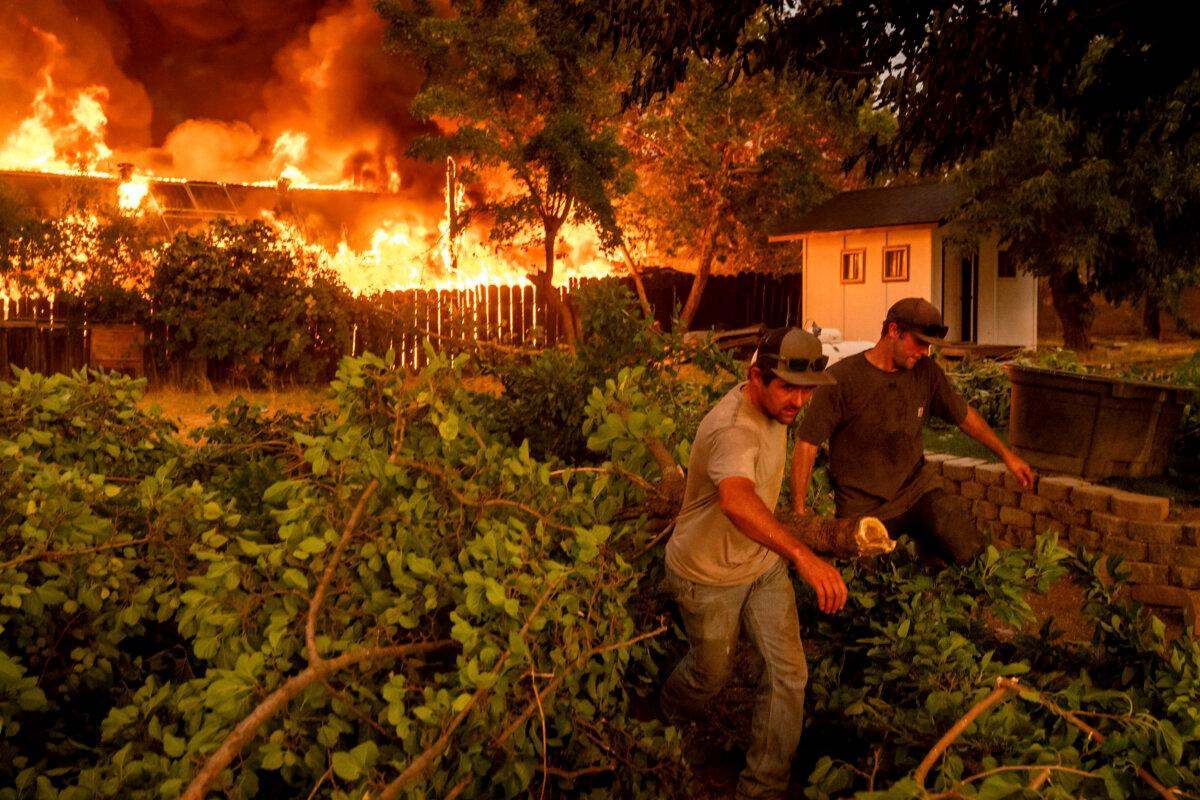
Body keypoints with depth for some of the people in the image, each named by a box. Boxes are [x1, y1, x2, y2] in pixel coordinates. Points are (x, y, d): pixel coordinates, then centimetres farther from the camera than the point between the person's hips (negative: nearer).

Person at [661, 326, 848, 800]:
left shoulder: (772, 405, -8)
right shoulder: (732, 429, -37)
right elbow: (736, 500, -60)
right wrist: (802, 554, -72)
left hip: (763, 562, 7)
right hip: (708, 576, -7)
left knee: (789, 672, 2)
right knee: (712, 672, 15)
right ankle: (668, 720, 51)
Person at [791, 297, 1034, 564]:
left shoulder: (926, 372, 0)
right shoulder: (841, 379, -16)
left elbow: (964, 415, 17)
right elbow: (807, 443, -15)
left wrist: (1006, 454, 17)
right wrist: (798, 511, -19)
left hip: (918, 489, 3)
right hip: (863, 507, -3)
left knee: (972, 554, -15)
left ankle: (928, 546, 17)